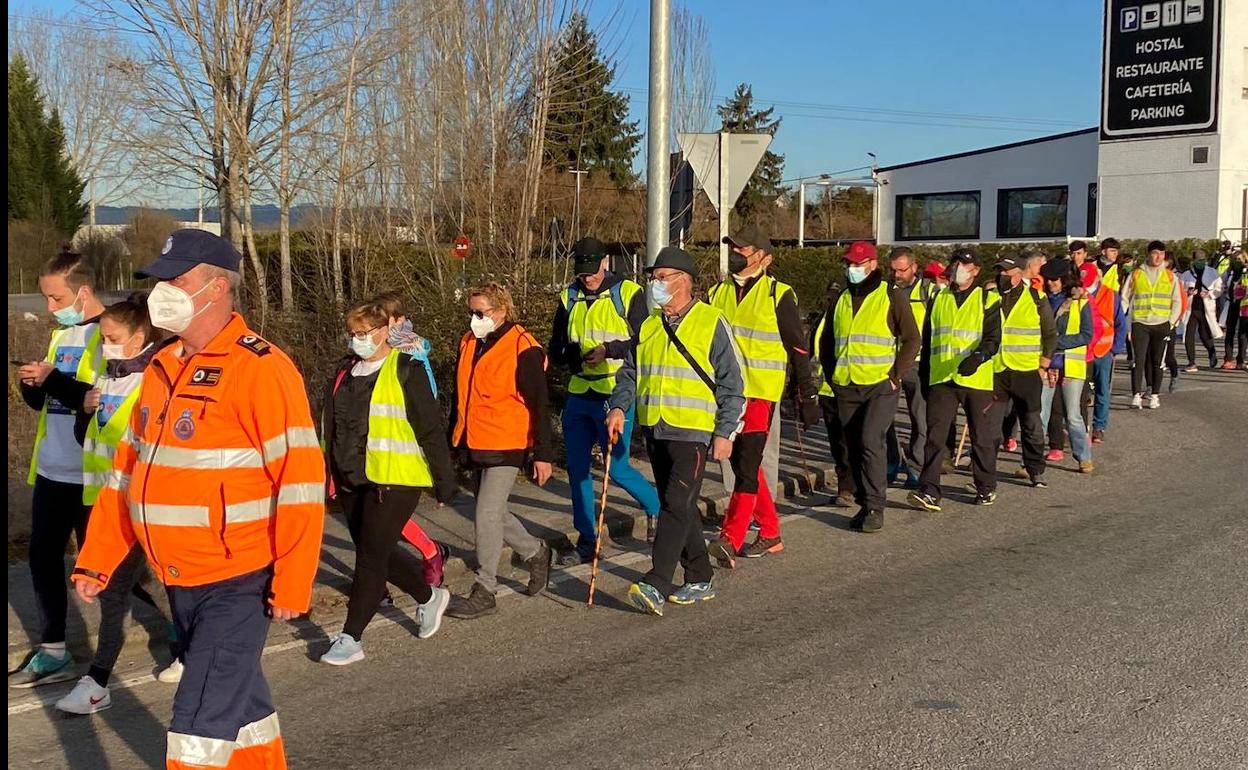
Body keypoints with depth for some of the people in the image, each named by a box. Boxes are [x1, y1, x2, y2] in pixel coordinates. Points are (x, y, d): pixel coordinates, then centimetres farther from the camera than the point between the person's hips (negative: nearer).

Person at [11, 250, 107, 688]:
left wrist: (54, 379, -23)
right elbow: (41, 401, 18)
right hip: (51, 470, 8)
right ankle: (52, 653, 25)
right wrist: (31, 384, -3)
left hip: (90, 475, -8)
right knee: (43, 558, 13)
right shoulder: (61, 334, 14)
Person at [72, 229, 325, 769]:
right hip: (180, 580, 8)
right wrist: (95, 560, 12)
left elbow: (300, 483, -19)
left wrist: (292, 584, -19)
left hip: (239, 583, -8)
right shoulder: (162, 367, 9)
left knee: (201, 717, -5)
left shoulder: (260, 368, -16)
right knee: (238, 700, 21)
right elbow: (127, 470, 15)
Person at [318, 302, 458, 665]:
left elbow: (431, 429, -9)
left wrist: (444, 481, -9)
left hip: (394, 481, -7)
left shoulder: (406, 372, -9)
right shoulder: (344, 373, 12)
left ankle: (351, 638, 4)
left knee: (371, 557, -5)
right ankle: (429, 597, 38)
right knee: (380, 552, 15)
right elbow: (331, 427, 19)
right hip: (351, 481, 7)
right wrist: (327, 474, 18)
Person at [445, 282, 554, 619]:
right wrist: (453, 441, 22)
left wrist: (542, 454, -13)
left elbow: (539, 405, -12)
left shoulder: (522, 348, -12)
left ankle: (484, 592, 0)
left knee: (487, 513, -10)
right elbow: (460, 397, 20)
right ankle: (536, 552, 37)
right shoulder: (469, 344, 10)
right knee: (492, 514, 14)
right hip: (475, 446, 8)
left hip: (506, 447, -8)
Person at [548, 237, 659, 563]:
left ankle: (655, 506, 26)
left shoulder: (628, 293, -6)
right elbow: (555, 350, 10)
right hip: (578, 395, 5)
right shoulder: (569, 298, 9)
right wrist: (570, 356, -12)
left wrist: (609, 350, -21)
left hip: (614, 397, -5)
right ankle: (587, 540, 18)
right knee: (577, 468, 6)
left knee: (617, 469, -3)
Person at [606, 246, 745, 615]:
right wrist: (618, 407, -2)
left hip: (693, 432, -6)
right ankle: (700, 580, 23)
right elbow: (629, 373, 17)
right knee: (678, 507, 12)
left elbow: (732, 384, -4)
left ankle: (656, 585, -17)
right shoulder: (648, 326, 13)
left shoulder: (711, 323, -4)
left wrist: (725, 433, -9)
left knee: (676, 505, -14)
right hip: (655, 430, 7)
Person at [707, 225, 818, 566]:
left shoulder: (778, 294, -4)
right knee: (739, 463, 10)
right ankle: (770, 534, 22)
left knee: (747, 465, -12)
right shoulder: (718, 292, 12)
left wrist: (807, 396, -4)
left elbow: (798, 347, -2)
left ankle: (730, 540, -16)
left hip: (760, 393, -6)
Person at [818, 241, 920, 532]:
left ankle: (875, 508, -10)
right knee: (855, 448, 8)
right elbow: (826, 342, 23)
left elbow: (911, 339, -1)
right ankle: (865, 503, 20)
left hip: (881, 387, -5)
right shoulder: (842, 300, 14)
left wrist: (896, 375, -9)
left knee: (871, 442, -17)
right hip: (846, 389, 6)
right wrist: (831, 375, 12)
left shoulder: (892, 297, -1)